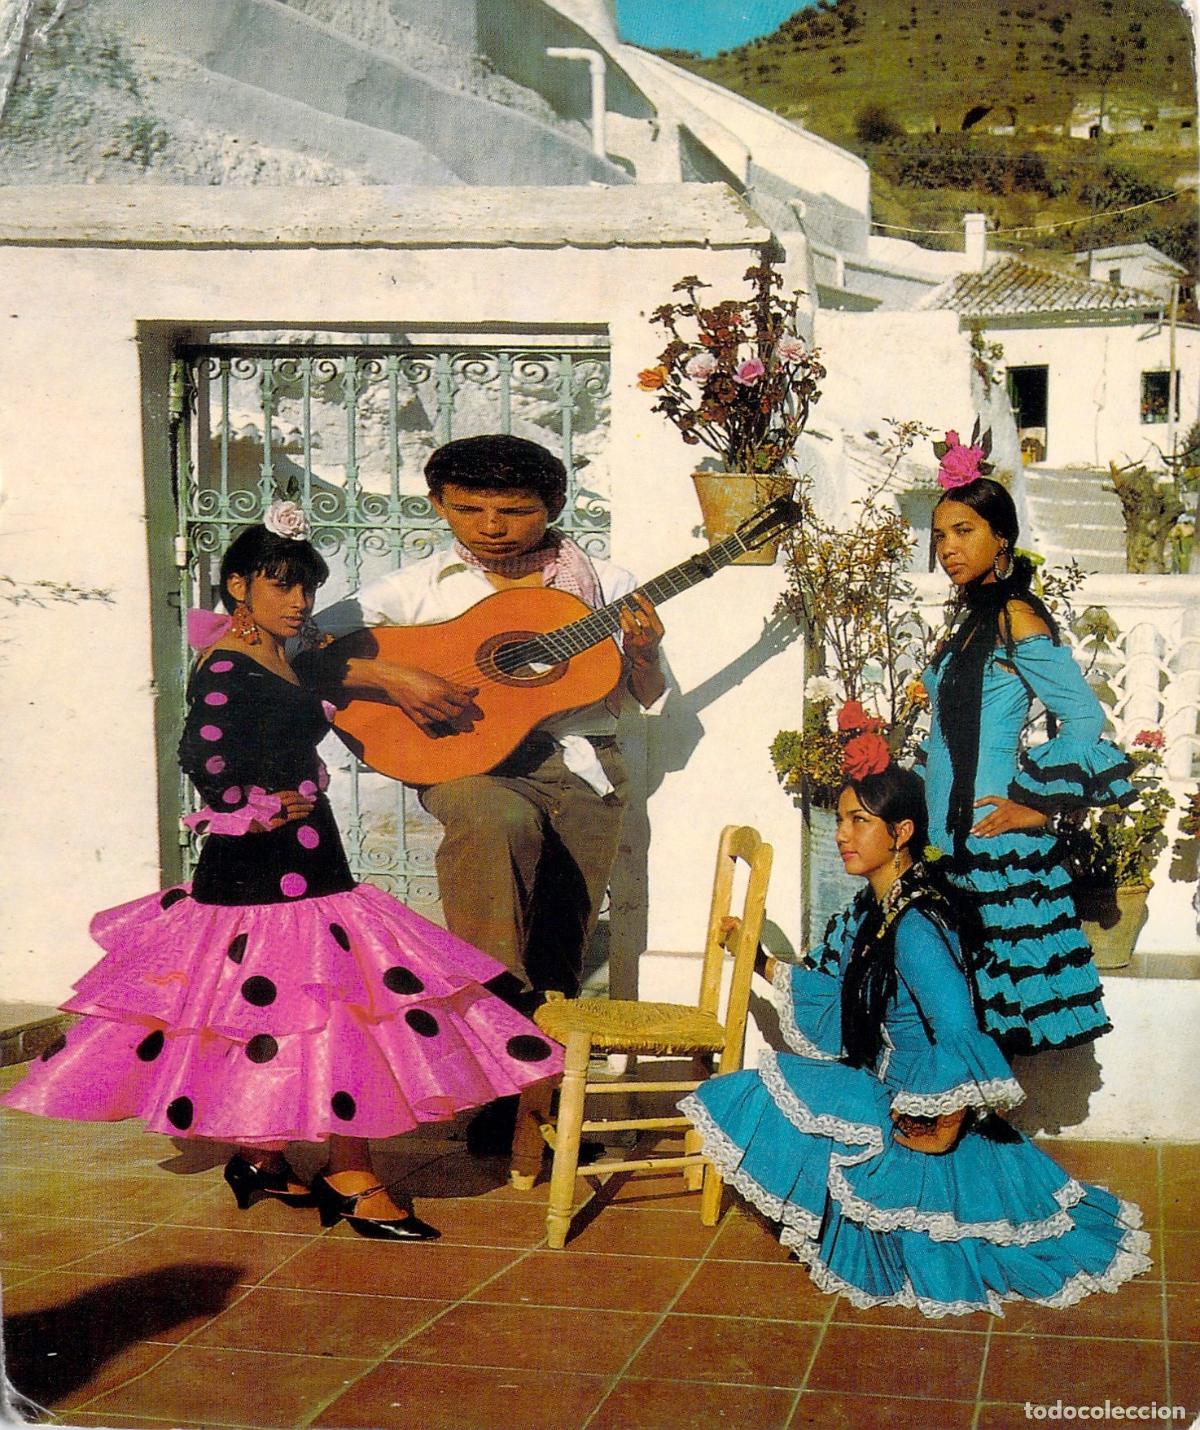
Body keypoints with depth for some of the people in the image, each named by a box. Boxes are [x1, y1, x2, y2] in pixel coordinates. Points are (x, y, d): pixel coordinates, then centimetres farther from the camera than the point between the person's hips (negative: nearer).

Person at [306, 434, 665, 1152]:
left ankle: (524, 1102, 18)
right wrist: (392, 677, -17)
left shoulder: (604, 584, 9)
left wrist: (645, 654, -7)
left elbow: (648, 697, 15)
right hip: (470, 762, -2)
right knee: (499, 821, -38)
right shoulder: (421, 587, 4)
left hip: (582, 767, 2)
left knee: (557, 960, -1)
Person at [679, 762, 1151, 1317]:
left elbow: (960, 1042, -34)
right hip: (888, 1085, 10)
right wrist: (761, 963, 13)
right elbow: (836, 995, 15)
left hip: (922, 1109, -10)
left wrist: (944, 1132, -24)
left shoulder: (915, 927, -28)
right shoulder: (874, 910, 3)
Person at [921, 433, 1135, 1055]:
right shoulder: (972, 615, 14)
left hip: (990, 831, -9)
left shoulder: (1016, 619, -12)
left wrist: (1039, 805, -14)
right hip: (952, 828, 9)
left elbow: (1085, 718, -16)